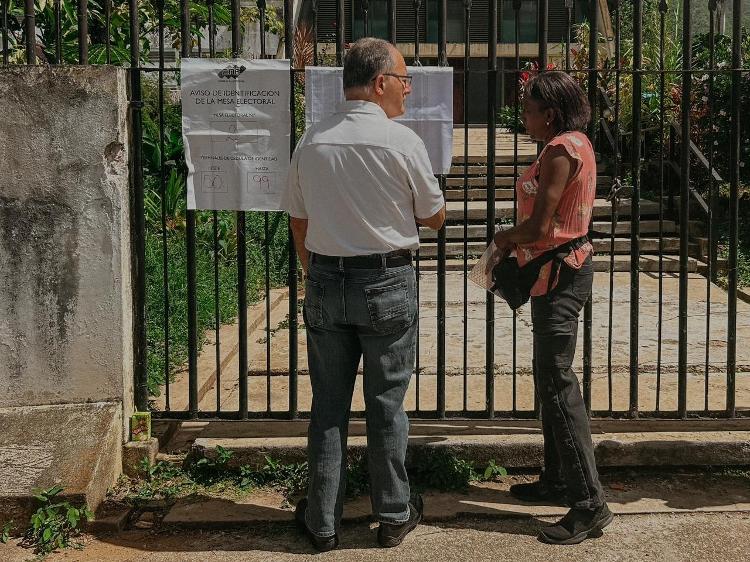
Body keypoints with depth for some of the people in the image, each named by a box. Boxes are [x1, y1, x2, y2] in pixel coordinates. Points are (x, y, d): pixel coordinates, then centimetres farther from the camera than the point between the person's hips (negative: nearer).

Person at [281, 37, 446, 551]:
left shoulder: (311, 142, 1)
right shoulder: (403, 142, -11)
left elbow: (298, 220, 10)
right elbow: (435, 217, 0)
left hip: (324, 282, 3)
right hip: (388, 284, -3)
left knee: (328, 406, 11)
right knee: (386, 405, 9)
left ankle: (323, 521, 18)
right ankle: (395, 516, 21)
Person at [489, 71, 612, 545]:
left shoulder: (561, 150, -18)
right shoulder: (576, 144, 14)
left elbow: (539, 227, -22)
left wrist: (504, 237, -3)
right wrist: (515, 245, 7)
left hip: (559, 274, -11)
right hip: (563, 268, 11)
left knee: (558, 383, -9)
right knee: (549, 378, 17)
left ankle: (589, 503, -7)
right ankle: (558, 481, 28)